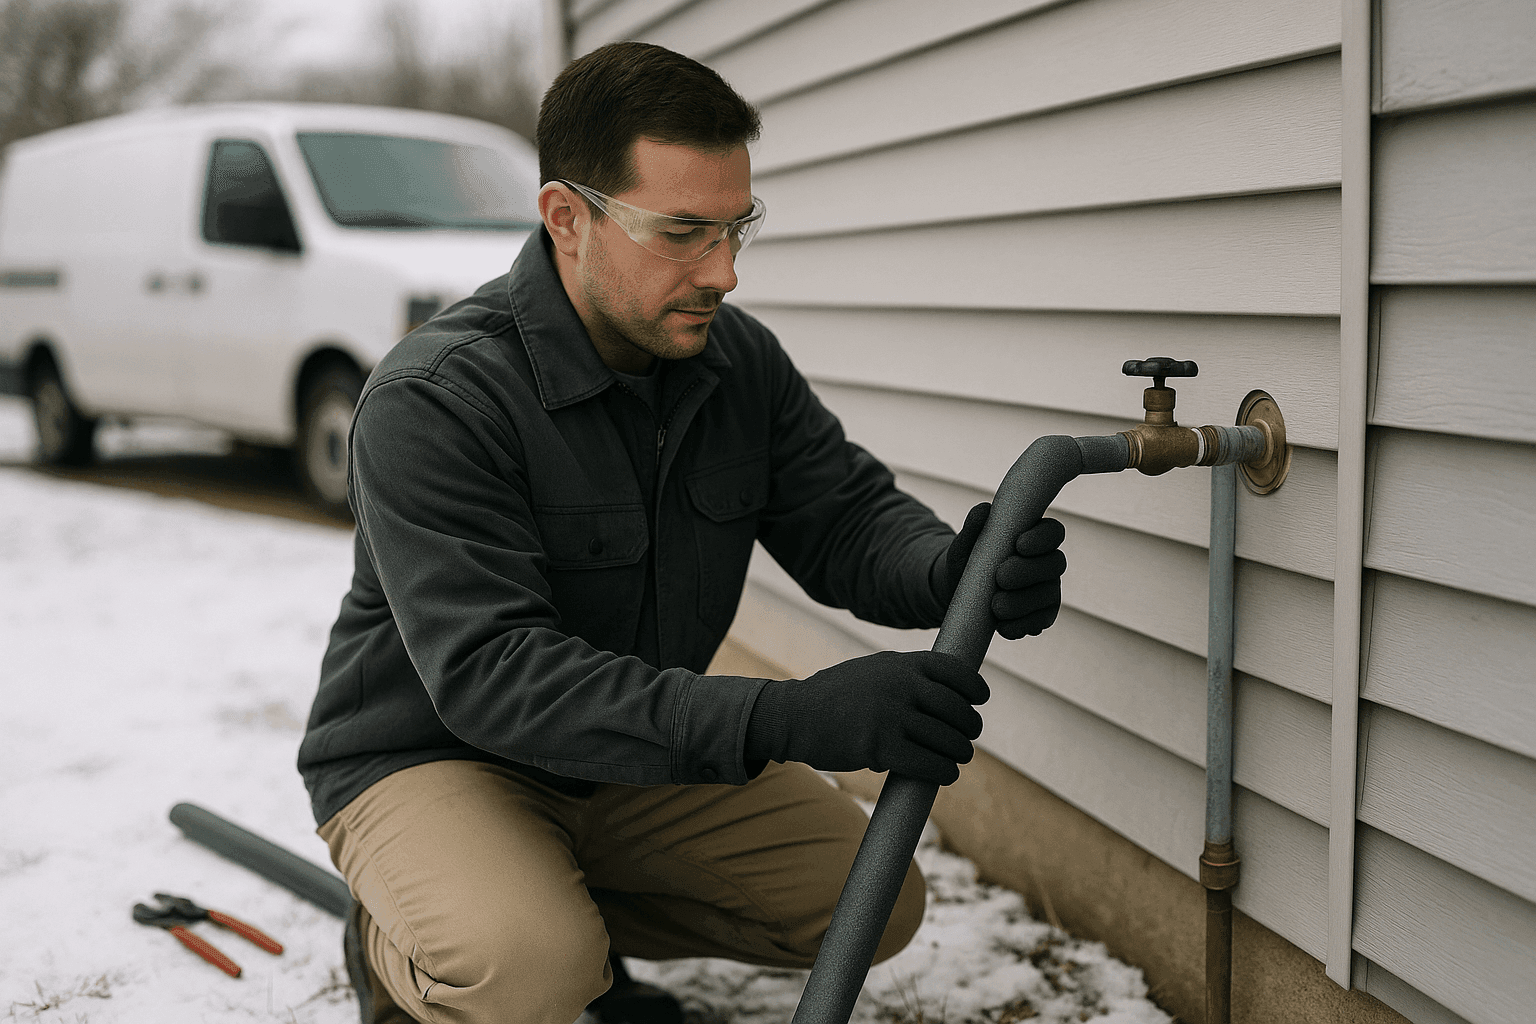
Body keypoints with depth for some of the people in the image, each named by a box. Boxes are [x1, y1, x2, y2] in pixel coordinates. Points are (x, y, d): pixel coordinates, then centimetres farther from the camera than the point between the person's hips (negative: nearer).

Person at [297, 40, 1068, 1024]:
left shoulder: (741, 360, -6)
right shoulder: (430, 403, -28)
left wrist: (954, 571, -30)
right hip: (430, 756, -6)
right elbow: (491, 672, -36)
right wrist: (783, 719, -45)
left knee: (877, 902, -2)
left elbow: (847, 517, -4)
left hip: (640, 753, 6)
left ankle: (569, 918, 14)